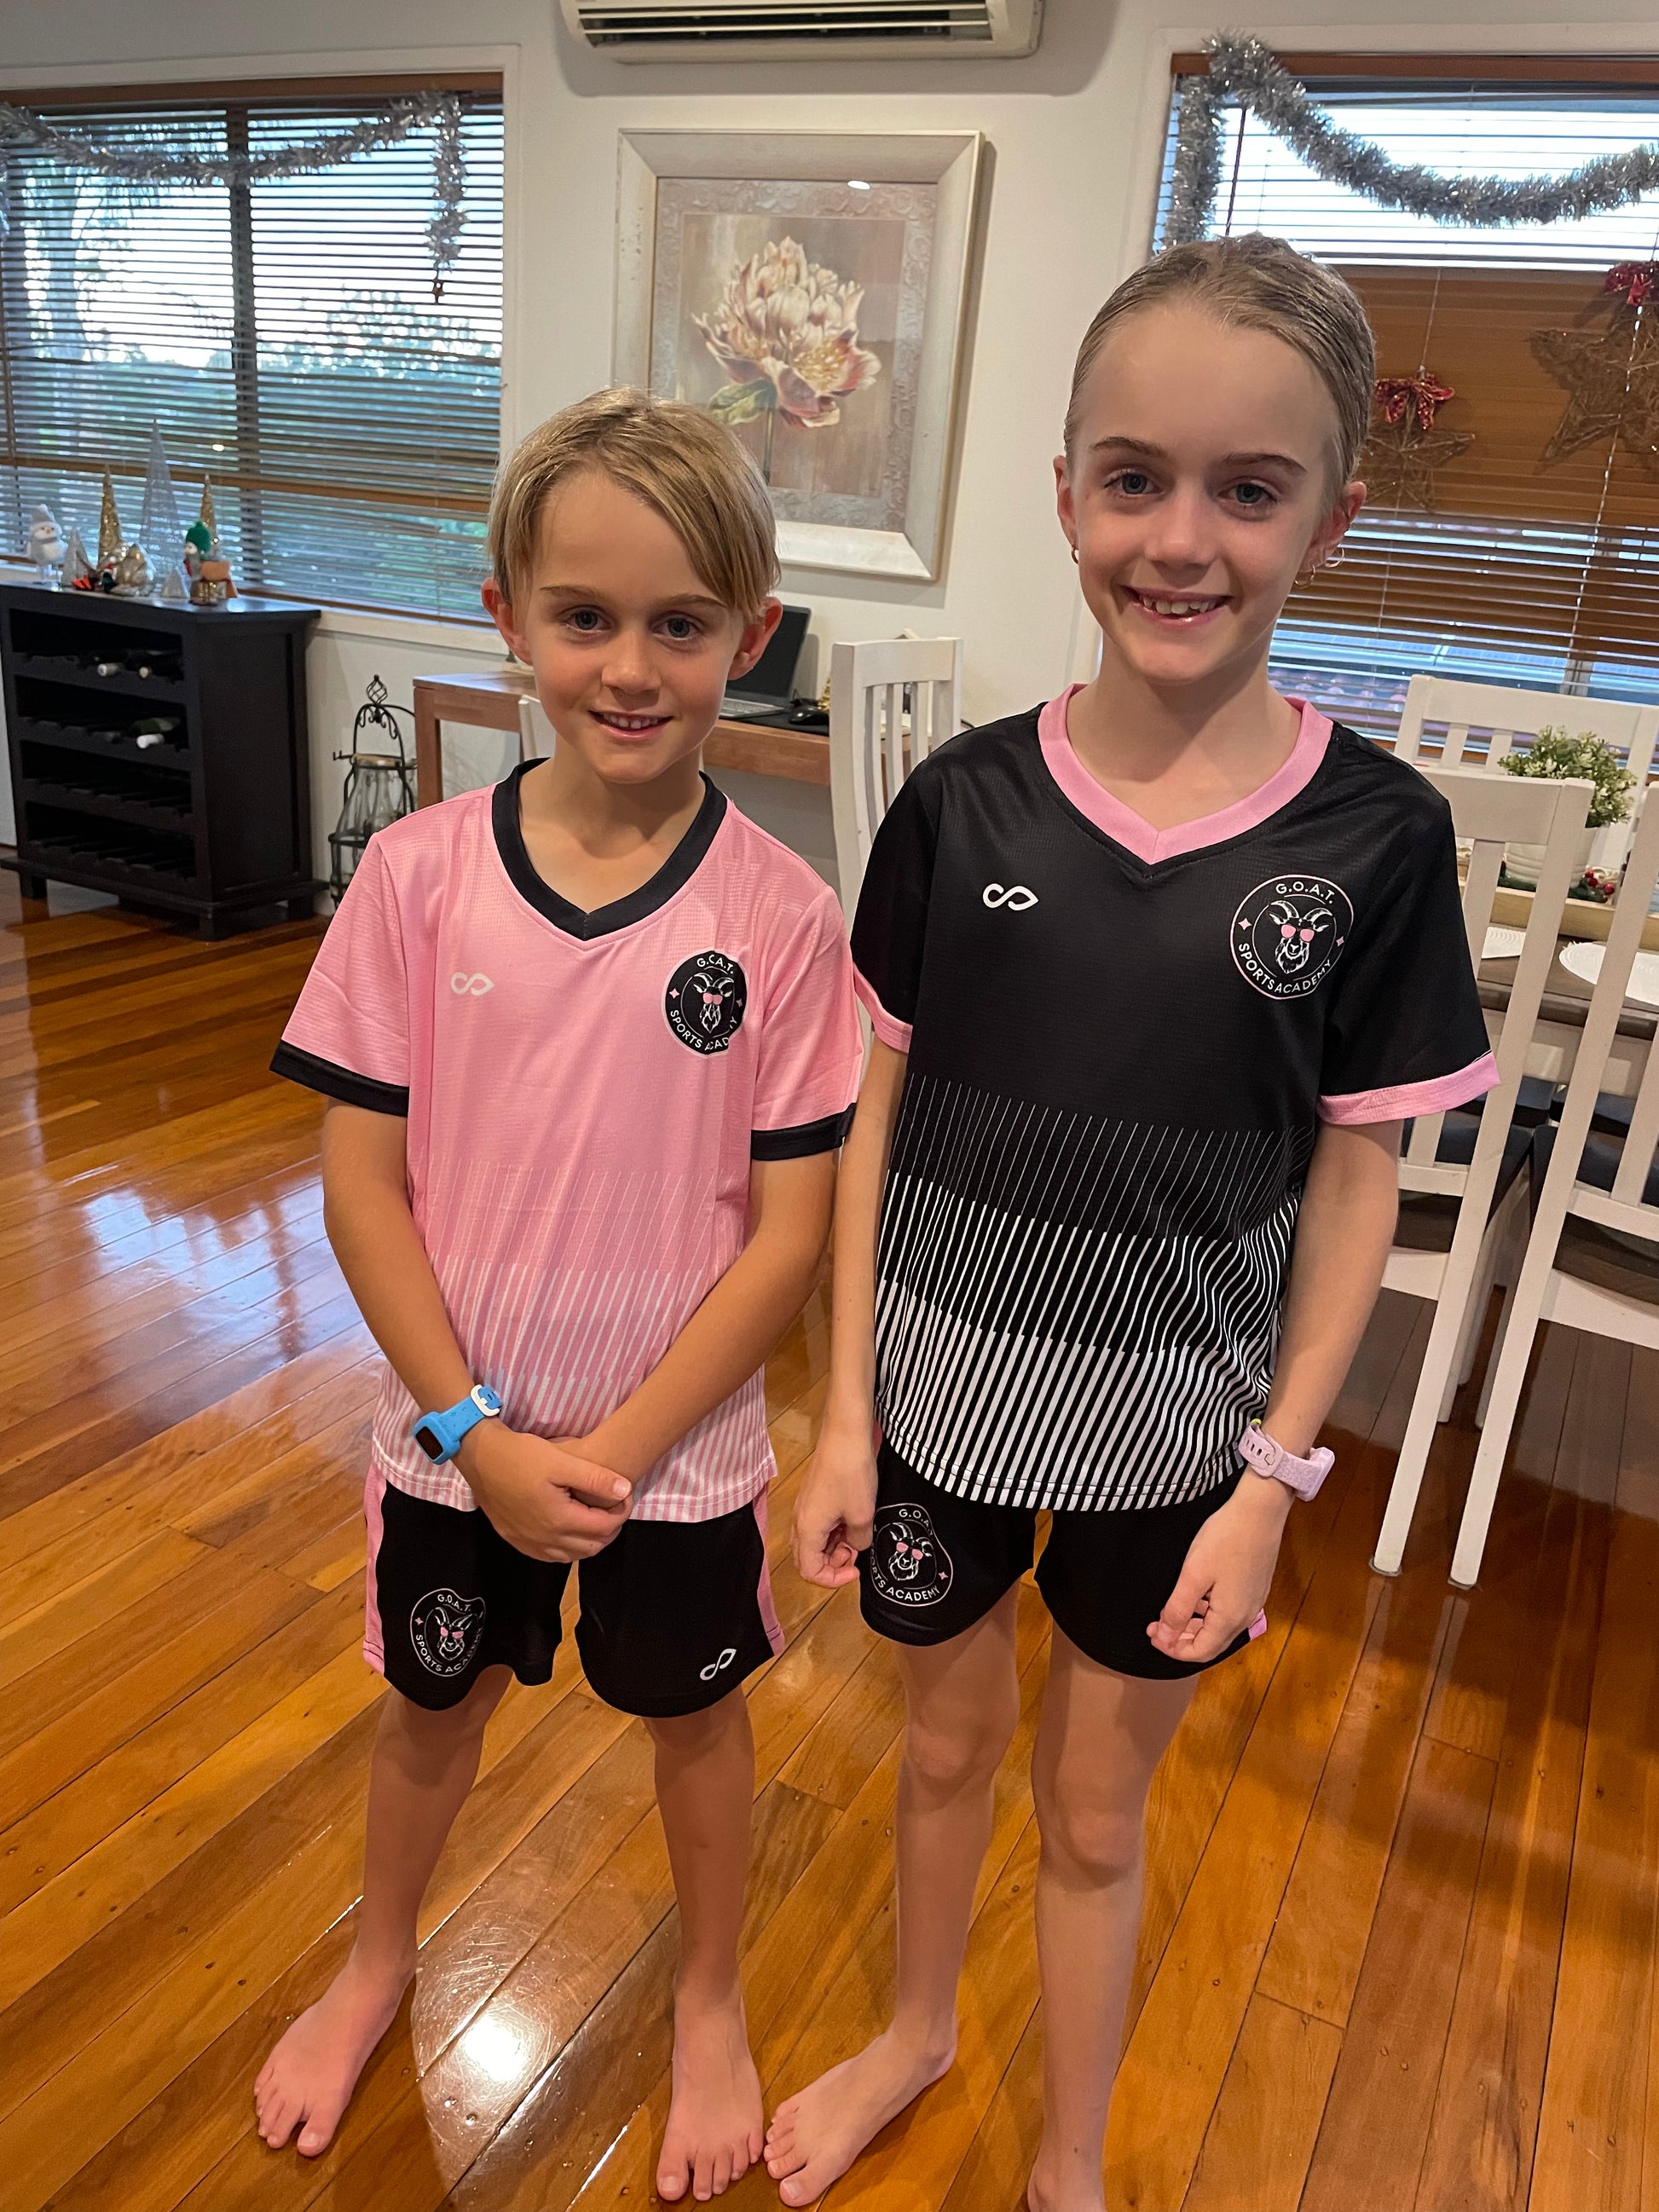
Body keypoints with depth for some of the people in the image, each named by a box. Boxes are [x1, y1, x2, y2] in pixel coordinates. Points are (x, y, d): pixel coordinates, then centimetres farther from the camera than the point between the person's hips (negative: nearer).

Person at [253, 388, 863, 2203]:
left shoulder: (779, 913, -16)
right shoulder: (418, 872, -13)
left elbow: (790, 1226, -13)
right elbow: (362, 1179, -9)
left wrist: (620, 1445, -15)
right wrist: (475, 1431, -13)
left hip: (681, 1441, -1)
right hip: (457, 1432, 2)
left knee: (693, 1713, 21)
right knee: (435, 1704, 25)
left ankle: (710, 2002, 50)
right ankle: (377, 1962, 56)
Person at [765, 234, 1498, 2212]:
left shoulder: (1372, 836, -12)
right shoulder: (967, 798, -11)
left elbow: (1352, 1179, -7)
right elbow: (880, 1110, -5)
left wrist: (1276, 1473, -7)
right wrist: (845, 1409, -4)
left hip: (1174, 1423, -1)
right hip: (944, 1389, 1)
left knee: (1096, 1811, 19)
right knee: (948, 1740, 25)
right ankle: (915, 2033, 56)